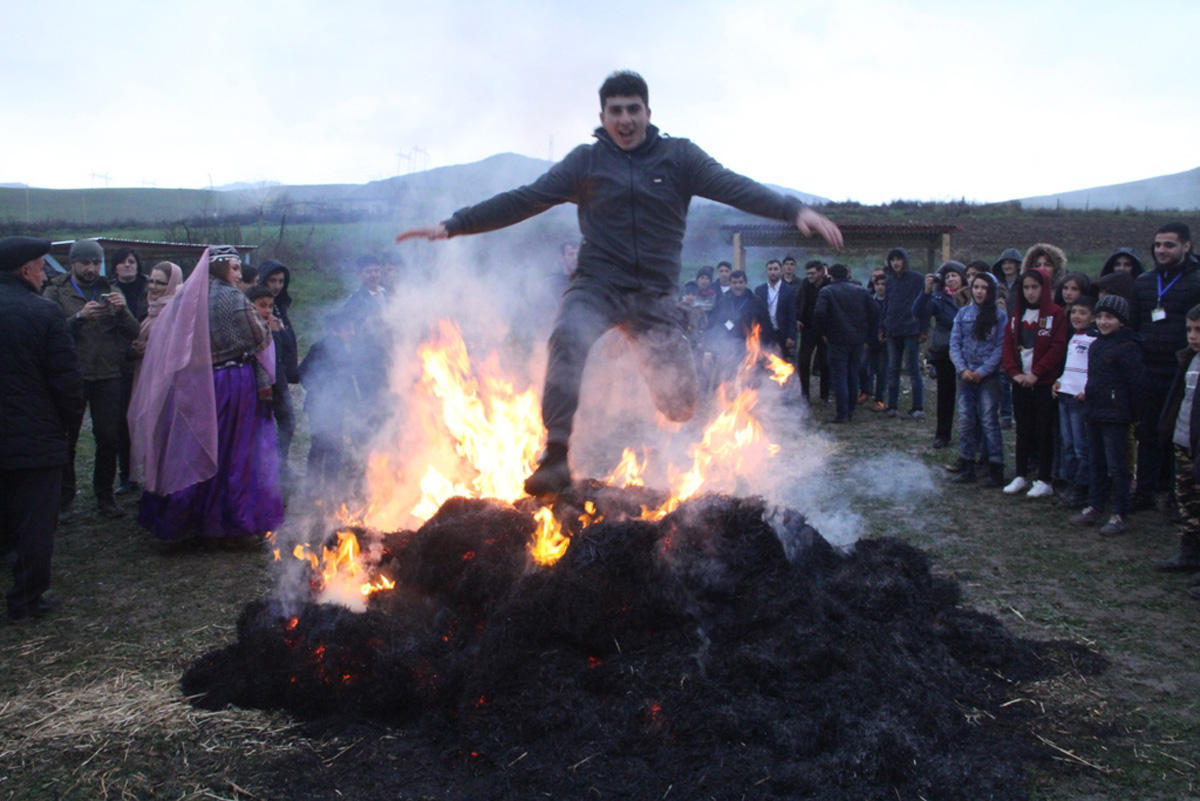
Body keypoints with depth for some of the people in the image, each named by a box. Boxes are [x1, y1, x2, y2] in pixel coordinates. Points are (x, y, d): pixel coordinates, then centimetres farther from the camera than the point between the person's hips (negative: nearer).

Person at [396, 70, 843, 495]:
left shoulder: (679, 157, 4)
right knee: (568, 338, -33)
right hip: (597, 285, -1)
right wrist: (452, 226, -6)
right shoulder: (586, 161, 5)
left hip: (656, 296, 1)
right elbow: (523, 200, 1)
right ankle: (556, 457, -30)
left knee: (680, 403, -2)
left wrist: (794, 210, -25)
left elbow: (735, 188, -8)